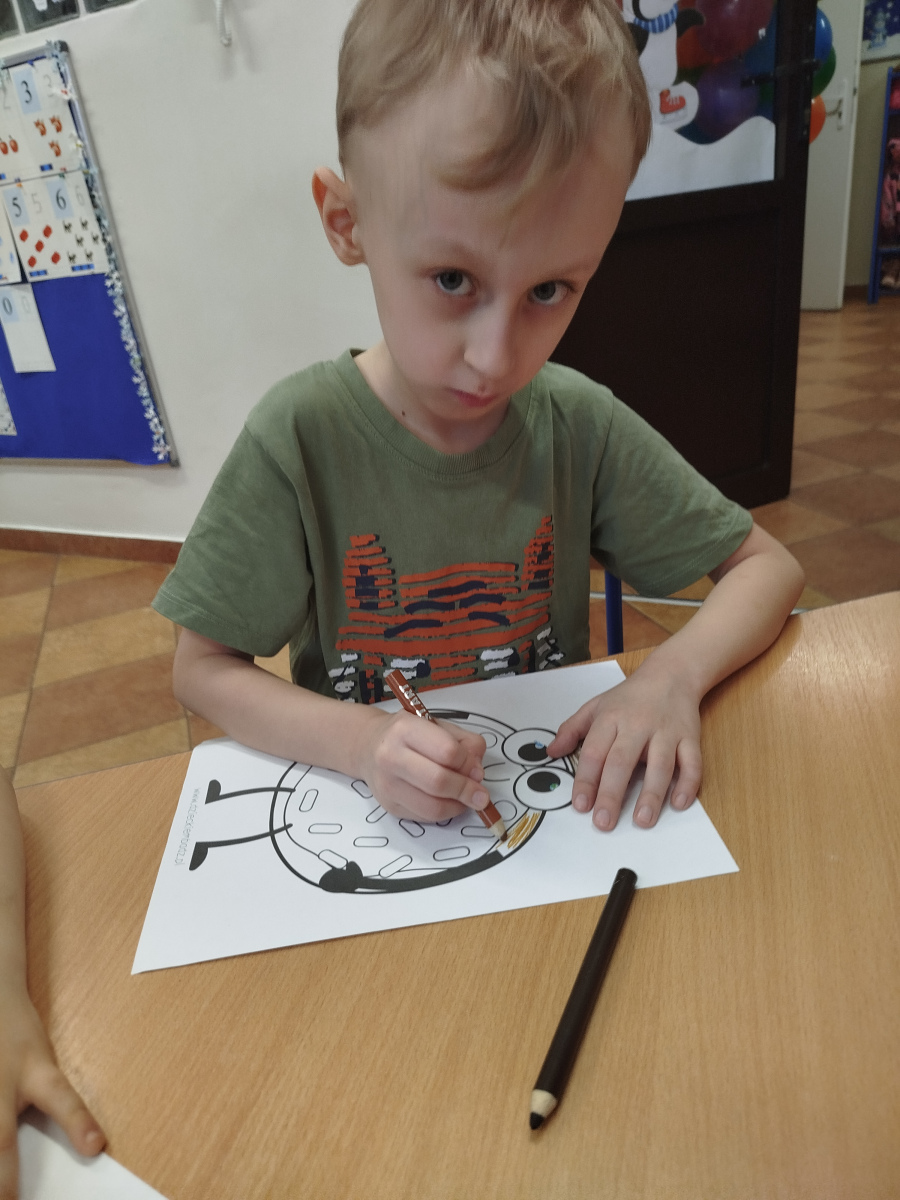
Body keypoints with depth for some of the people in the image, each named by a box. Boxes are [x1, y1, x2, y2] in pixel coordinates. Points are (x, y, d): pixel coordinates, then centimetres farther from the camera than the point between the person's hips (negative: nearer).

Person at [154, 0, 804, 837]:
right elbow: (202, 669, -9)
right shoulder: (300, 440, -17)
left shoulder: (579, 424, -11)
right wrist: (360, 742, -25)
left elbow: (769, 567, -2)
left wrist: (674, 675, -20)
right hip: (372, 813, -1)